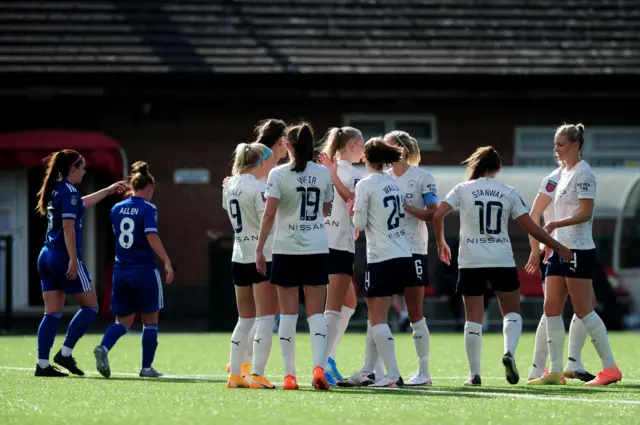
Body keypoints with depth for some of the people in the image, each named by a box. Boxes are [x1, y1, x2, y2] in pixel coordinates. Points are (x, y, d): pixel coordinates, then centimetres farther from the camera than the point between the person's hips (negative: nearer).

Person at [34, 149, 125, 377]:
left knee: (52, 313, 7)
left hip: (47, 256, 9)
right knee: (90, 306, 2)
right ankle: (65, 353, -4)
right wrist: (73, 260, -21)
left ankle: (42, 364, 1)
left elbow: (80, 204, 34)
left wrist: (107, 191, 44)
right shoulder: (69, 191, -12)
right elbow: (68, 226, -20)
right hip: (64, 256, -9)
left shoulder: (55, 190, 15)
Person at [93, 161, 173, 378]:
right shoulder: (148, 209, -9)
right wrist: (166, 261, -19)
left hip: (121, 271, 5)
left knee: (123, 320, 9)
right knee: (150, 320, 9)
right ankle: (146, 367, 9)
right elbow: (152, 236, -20)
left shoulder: (117, 209, 8)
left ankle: (104, 347, -18)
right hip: (145, 270, -5)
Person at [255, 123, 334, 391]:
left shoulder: (278, 174, -6)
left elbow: (269, 214, -10)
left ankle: (289, 374, 1)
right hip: (318, 248, 2)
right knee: (316, 312, 2)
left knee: (288, 313, 3)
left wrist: (259, 248, -4)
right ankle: (319, 366, -15)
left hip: (287, 249, -2)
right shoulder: (323, 174, 4)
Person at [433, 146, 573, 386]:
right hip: (502, 260, 0)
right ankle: (509, 351, -15)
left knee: (473, 318, 6)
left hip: (471, 262, 0)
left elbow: (437, 216, -6)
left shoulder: (463, 189, 3)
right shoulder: (508, 193, 4)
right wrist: (559, 248, 10)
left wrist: (441, 243, 11)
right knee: (512, 312, 13)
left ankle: (474, 374, 2)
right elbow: (531, 228, 2)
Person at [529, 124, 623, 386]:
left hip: (579, 249, -10)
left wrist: (555, 224, -27)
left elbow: (586, 212, -19)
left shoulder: (583, 173, -11)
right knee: (551, 309, 5)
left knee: (583, 309, -10)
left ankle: (610, 368, -6)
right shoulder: (564, 173, 17)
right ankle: (555, 372, 8)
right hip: (561, 248, 10)